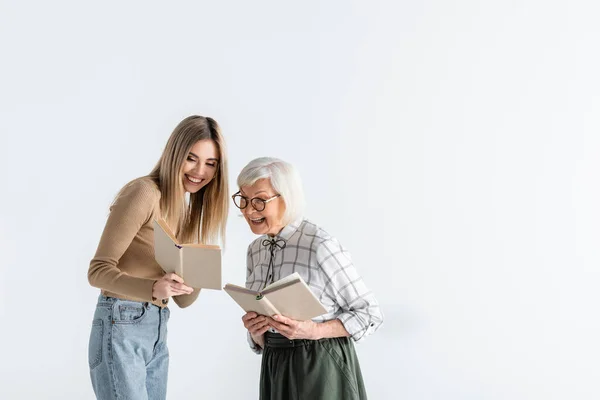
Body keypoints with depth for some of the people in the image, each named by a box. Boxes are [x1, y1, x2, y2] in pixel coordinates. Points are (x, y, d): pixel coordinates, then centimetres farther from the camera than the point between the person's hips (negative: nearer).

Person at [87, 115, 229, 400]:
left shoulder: (188, 210, 13)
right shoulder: (143, 192, -11)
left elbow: (182, 300, 13)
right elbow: (98, 270, -15)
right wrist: (153, 288, -30)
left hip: (157, 332, 8)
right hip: (122, 326, -8)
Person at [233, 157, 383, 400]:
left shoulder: (321, 245, -16)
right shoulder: (254, 250, 5)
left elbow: (370, 314, -10)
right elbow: (262, 339, 12)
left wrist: (314, 331, -22)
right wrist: (256, 332, -10)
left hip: (321, 367, -6)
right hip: (275, 369, 6)